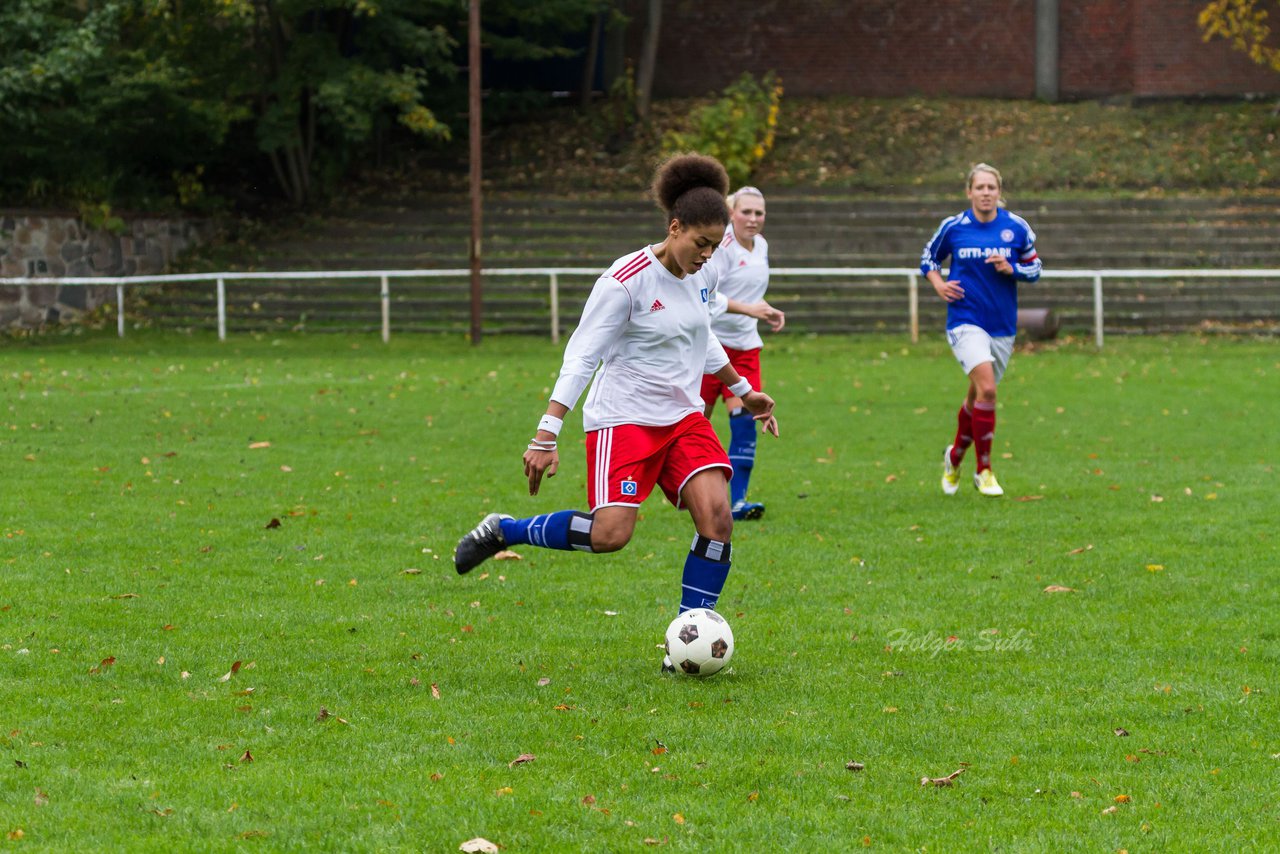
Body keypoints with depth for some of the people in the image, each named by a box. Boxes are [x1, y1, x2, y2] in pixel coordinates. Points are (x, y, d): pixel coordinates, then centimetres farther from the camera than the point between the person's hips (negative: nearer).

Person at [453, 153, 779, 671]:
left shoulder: (702, 276, 5)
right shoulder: (626, 280, -17)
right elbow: (581, 355, -18)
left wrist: (742, 390, 31)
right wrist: (546, 435, -23)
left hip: (683, 416, 7)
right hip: (623, 418, -6)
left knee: (717, 517, -14)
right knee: (610, 534, -20)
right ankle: (500, 532, 5)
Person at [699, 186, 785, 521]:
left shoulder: (760, 245, 10)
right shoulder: (721, 247, -14)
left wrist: (766, 311, 8)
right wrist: (748, 309, -30)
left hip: (745, 344, 6)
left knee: (745, 419, -7)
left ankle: (736, 500, -8)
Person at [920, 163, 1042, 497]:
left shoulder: (1017, 227, -1)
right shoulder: (953, 227, -3)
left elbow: (1034, 266, 9)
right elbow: (929, 256, 14)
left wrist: (1011, 269, -11)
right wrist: (939, 284, -3)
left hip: (1003, 326, 3)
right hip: (965, 322, -3)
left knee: (978, 396, 14)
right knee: (986, 388, -22)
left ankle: (955, 455, 40)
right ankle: (984, 470, -11)